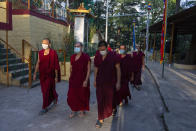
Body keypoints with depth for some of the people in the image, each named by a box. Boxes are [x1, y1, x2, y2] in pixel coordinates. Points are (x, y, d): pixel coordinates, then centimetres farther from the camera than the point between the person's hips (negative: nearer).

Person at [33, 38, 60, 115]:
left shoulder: (53, 53, -10)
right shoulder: (40, 52, 4)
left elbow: (56, 66, -8)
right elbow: (38, 63, 10)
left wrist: (56, 76, -7)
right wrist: (35, 73, 8)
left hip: (50, 75, -5)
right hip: (42, 75, 6)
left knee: (46, 91, -3)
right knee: (44, 90, 17)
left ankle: (45, 108, 12)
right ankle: (55, 97, 44)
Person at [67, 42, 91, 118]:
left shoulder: (86, 57, -10)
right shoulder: (72, 57, 6)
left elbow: (88, 69, -10)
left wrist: (86, 80, -15)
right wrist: (71, 77, 11)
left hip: (82, 80, -4)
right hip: (73, 80, 5)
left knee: (82, 95, 9)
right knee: (72, 96, 7)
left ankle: (82, 110, 29)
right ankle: (73, 111, 26)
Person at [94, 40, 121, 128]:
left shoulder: (113, 55, -12)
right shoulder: (97, 56, -2)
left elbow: (118, 69, -8)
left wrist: (118, 82, -10)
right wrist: (95, 80, 14)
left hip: (111, 82, -2)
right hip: (100, 82, 3)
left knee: (111, 98, 13)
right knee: (100, 100, 4)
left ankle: (114, 108, 48)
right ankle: (100, 118, 21)